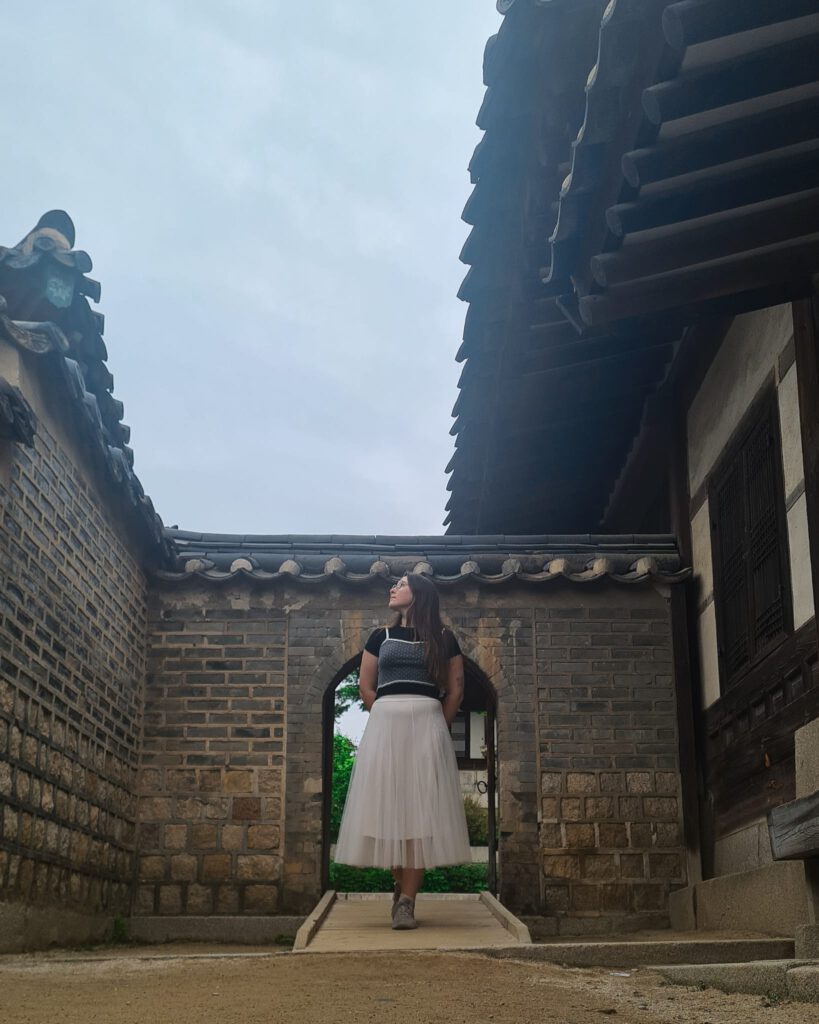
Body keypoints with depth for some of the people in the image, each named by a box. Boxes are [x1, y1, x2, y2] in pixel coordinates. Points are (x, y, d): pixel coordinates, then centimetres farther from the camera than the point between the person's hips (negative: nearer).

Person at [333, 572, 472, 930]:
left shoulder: (443, 639, 10)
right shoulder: (381, 637, 14)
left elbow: (455, 689, 10)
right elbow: (365, 687, 14)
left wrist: (440, 726, 5)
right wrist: (387, 718, 9)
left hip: (427, 727, -2)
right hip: (384, 725, 2)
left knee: (419, 810, -9)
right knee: (388, 809, -1)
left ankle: (406, 901, -11)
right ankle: (402, 888, 14)